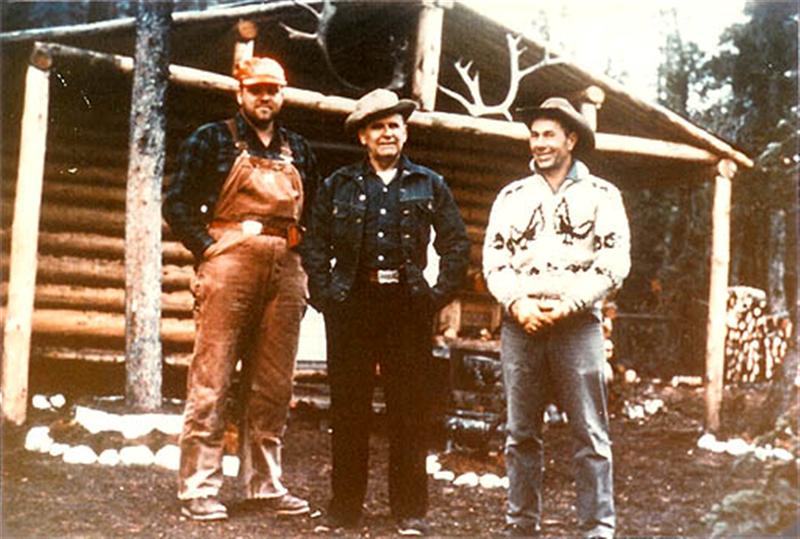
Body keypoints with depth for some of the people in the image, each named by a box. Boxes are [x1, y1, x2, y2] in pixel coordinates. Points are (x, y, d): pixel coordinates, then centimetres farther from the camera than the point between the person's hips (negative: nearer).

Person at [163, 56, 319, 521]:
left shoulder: (298, 150, 18)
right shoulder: (213, 139, 6)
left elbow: (313, 216, 22)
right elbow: (178, 203, 1)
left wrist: (302, 267, 9)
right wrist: (208, 251, -9)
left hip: (285, 274, 5)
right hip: (229, 267, -4)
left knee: (273, 387, 7)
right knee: (212, 382, -5)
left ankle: (265, 484, 16)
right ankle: (199, 488, -1)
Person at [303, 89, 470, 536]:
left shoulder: (430, 185, 11)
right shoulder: (338, 186, 11)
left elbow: (458, 244, 9)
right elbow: (317, 246, 8)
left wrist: (439, 294, -1)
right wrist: (325, 296, -2)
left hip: (408, 306, 0)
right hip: (352, 305, 1)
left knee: (410, 410, 2)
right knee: (349, 408, 5)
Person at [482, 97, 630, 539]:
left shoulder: (601, 195, 6)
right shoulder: (512, 195, 14)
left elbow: (614, 263, -2)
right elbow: (493, 258, 8)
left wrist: (567, 304, -12)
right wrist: (517, 303, -8)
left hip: (577, 325, -3)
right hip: (520, 325, 3)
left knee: (590, 434, -3)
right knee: (521, 433, 7)